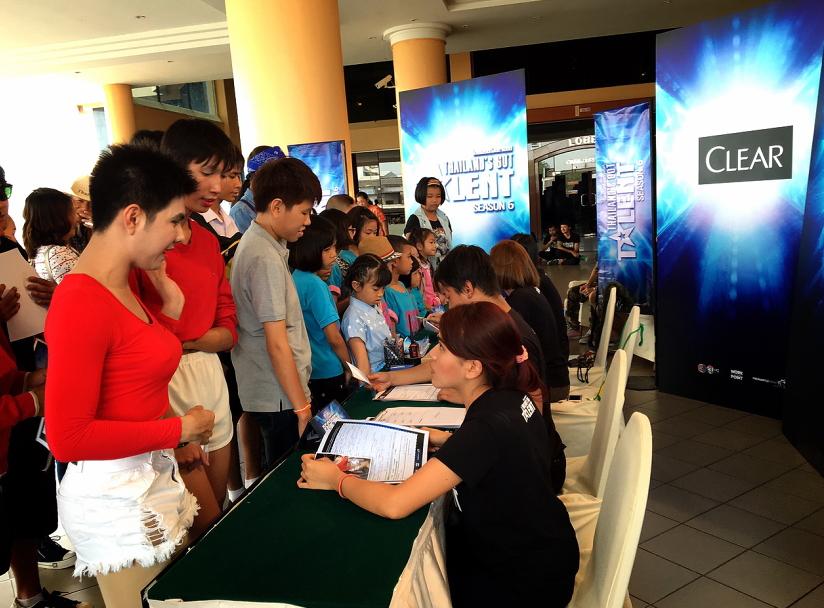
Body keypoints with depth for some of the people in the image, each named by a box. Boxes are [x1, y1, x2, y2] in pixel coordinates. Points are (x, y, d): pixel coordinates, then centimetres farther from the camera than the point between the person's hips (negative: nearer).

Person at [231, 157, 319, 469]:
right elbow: (277, 343, -21)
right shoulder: (266, 258, -21)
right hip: (280, 396, -10)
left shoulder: (255, 241, 9)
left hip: (270, 392, 10)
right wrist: (301, 405, -17)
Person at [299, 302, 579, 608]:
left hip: (527, 582, -7)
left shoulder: (487, 426, -32)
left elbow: (394, 505, -33)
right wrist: (447, 440, 4)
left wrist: (335, 479, -16)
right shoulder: (512, 396, -8)